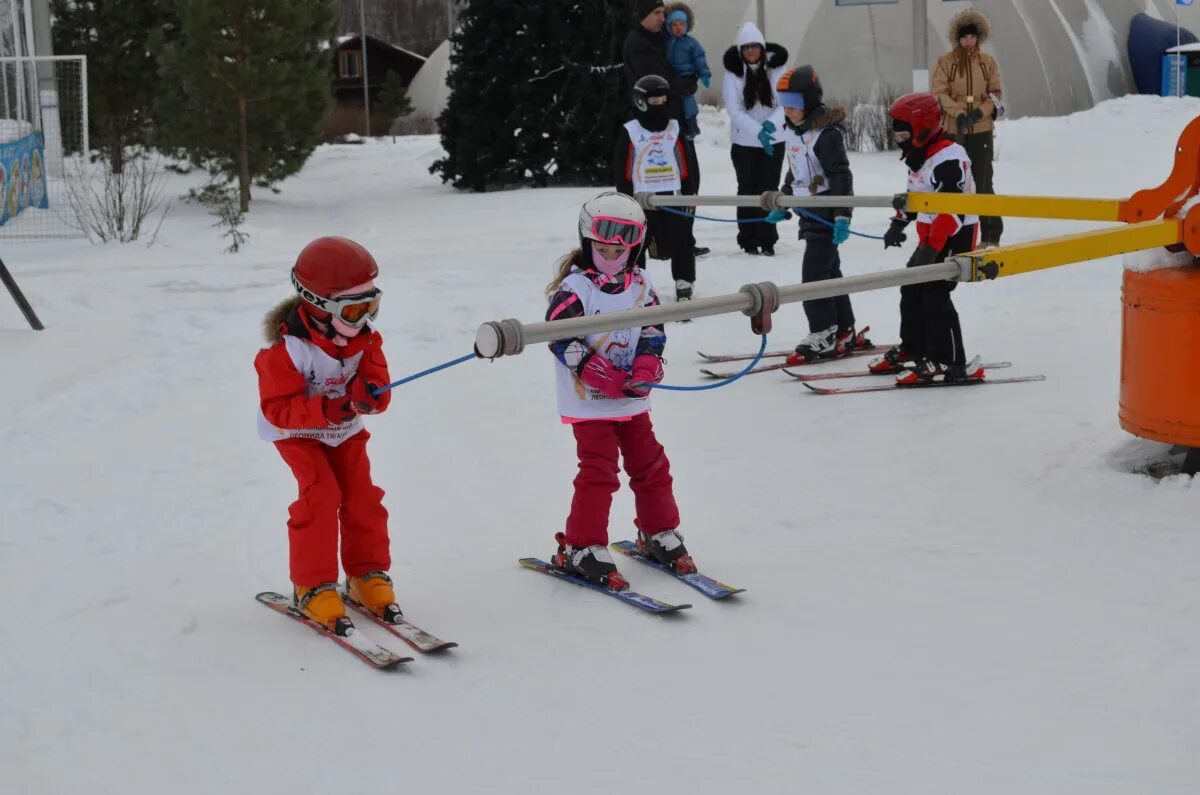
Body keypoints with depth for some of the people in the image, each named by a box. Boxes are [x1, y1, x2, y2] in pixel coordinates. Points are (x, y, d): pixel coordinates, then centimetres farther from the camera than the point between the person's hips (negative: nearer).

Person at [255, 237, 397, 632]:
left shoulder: (364, 339, -12)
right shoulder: (288, 348, -29)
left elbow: (379, 393, -9)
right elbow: (278, 407, -28)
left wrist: (368, 392, -35)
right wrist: (326, 410, -42)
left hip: (345, 430, 5)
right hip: (298, 432, -5)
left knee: (362, 495, -5)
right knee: (321, 495, -20)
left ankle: (368, 574, 10)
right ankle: (312, 587, -10)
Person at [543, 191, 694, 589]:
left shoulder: (640, 285, 5)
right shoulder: (574, 287, -12)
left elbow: (653, 332, 5)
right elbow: (561, 338, -18)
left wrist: (646, 367, -14)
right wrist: (598, 373, -24)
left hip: (633, 399, 6)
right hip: (588, 402, -6)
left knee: (650, 464, 12)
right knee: (598, 471, -8)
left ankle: (659, 534, 29)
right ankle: (581, 549, 1)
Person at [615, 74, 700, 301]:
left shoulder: (675, 128, 7)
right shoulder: (629, 132, -2)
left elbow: (688, 165, 9)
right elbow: (621, 169, -1)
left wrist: (690, 193, 4)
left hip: (673, 197, 2)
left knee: (680, 242, 3)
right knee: (636, 244, 2)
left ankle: (684, 283, 12)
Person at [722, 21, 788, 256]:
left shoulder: (776, 69, -7)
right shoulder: (733, 74, -9)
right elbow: (735, 111, -15)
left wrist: (772, 123, -29)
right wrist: (758, 131, -28)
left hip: (773, 141, 1)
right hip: (744, 142, -1)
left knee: (769, 189, 4)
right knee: (748, 190, 7)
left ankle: (767, 240, 10)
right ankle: (748, 241, 13)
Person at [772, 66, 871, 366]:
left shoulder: (826, 135, -18)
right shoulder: (792, 132, 10)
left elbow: (841, 177, -21)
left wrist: (842, 216, -25)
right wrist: (782, 205, 27)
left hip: (826, 215, -9)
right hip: (809, 215, 9)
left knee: (814, 274, -11)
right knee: (829, 273, 14)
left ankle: (823, 338, -5)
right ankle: (845, 333, 23)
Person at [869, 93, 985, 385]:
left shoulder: (948, 158, -23)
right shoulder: (919, 155, 9)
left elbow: (953, 210, -29)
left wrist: (930, 248, -32)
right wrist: (899, 223, 24)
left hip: (956, 236, -10)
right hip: (930, 235, 10)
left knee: (935, 294, -13)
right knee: (911, 289, 14)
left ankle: (949, 363, -9)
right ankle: (913, 348, 28)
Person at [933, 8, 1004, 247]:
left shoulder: (988, 61, 4)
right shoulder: (945, 61, -1)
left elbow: (997, 93, 4)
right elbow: (939, 93, -7)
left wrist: (979, 112, -14)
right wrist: (959, 113, -22)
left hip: (981, 131, 0)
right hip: (953, 131, 0)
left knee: (983, 183, 0)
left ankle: (991, 235, 7)